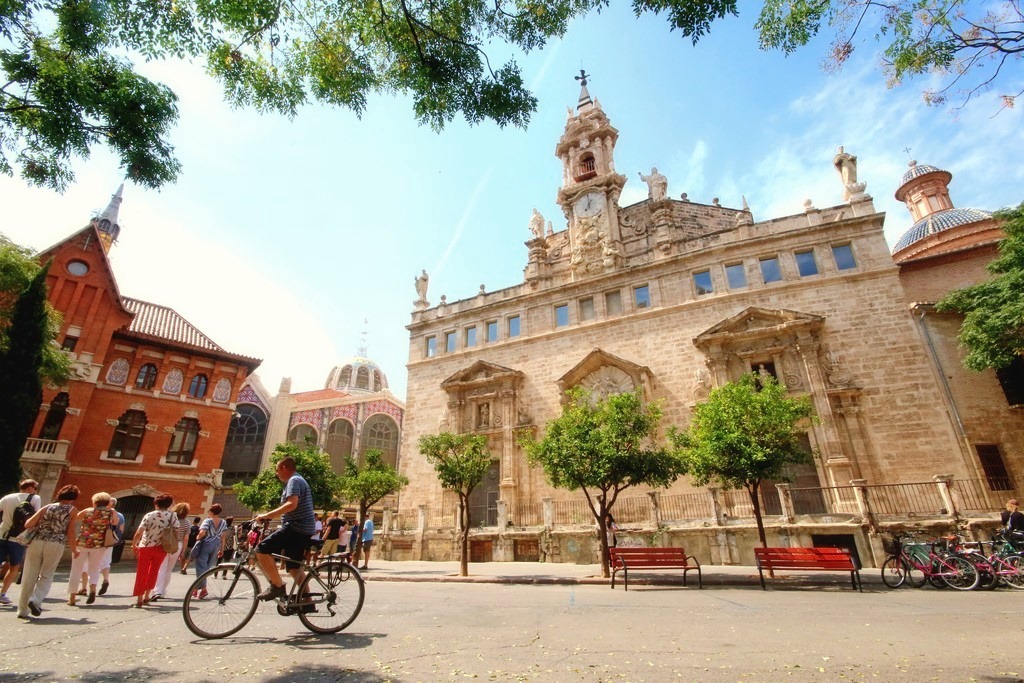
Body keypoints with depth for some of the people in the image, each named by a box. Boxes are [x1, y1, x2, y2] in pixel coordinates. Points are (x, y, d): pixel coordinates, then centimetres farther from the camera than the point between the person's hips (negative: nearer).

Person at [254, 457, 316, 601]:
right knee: (294, 568, 14)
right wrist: (269, 516, 30)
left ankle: (277, 586, -10)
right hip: (304, 529, 11)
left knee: (262, 549, -13)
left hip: (296, 527, -11)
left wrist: (267, 515, -23)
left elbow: (292, 504, -25)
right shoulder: (299, 480, 24)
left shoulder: (294, 481, -9)